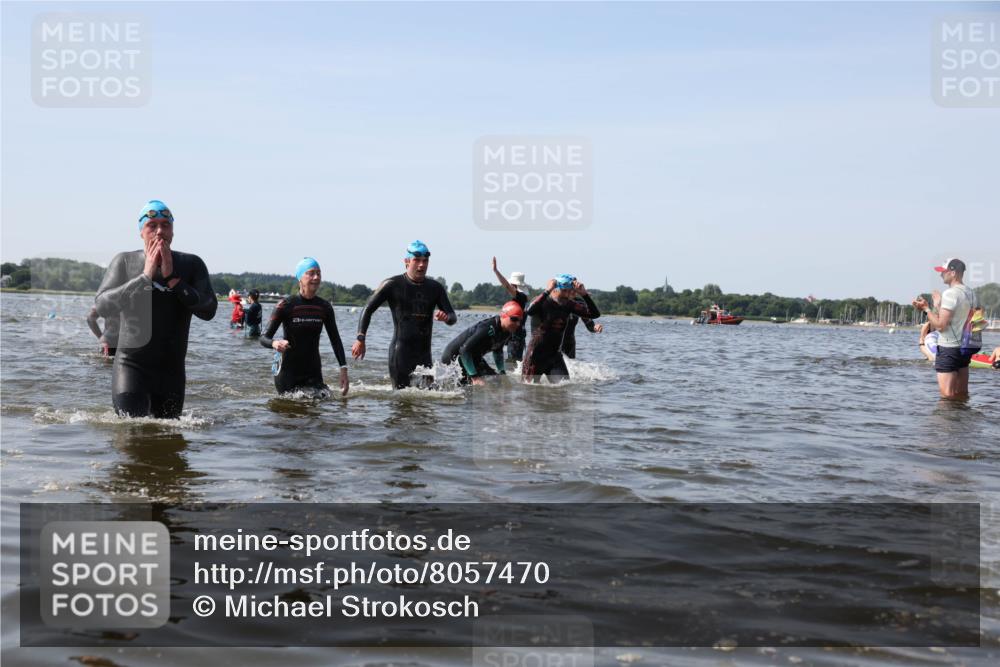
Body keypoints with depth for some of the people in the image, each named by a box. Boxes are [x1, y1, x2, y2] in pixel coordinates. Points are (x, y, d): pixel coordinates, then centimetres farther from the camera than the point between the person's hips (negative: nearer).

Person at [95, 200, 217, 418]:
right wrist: (145, 277, -16)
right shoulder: (124, 261, 2)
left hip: (172, 370, 2)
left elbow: (208, 310, -9)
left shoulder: (191, 265, 3)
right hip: (130, 366, -2)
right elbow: (102, 307, -11)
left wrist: (172, 278, -16)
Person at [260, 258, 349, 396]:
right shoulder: (286, 305, -9)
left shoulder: (324, 307, 2)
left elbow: (335, 339, 7)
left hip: (314, 373, 3)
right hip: (288, 373, -3)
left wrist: (343, 369, -4)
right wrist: (274, 344, -34)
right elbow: (264, 337, -11)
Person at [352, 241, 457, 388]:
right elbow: (368, 309, 3)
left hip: (424, 353, 4)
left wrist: (446, 317, -16)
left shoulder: (435, 288, 11)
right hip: (400, 352, -4)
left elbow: (453, 317, 9)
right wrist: (360, 339, -6)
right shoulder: (393, 285, -1)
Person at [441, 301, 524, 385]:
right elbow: (464, 351, -35)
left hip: (474, 357, 10)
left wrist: (502, 372, 7)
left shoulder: (507, 332, -5)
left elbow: (498, 351, 17)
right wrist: (474, 377, -33)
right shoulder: (488, 329, -34)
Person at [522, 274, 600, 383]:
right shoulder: (543, 301, -15)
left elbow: (595, 314, -6)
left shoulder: (568, 304, 0)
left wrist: (584, 294, -19)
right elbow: (529, 311, -39)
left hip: (555, 356, 5)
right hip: (536, 356, -4)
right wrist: (547, 291, -38)